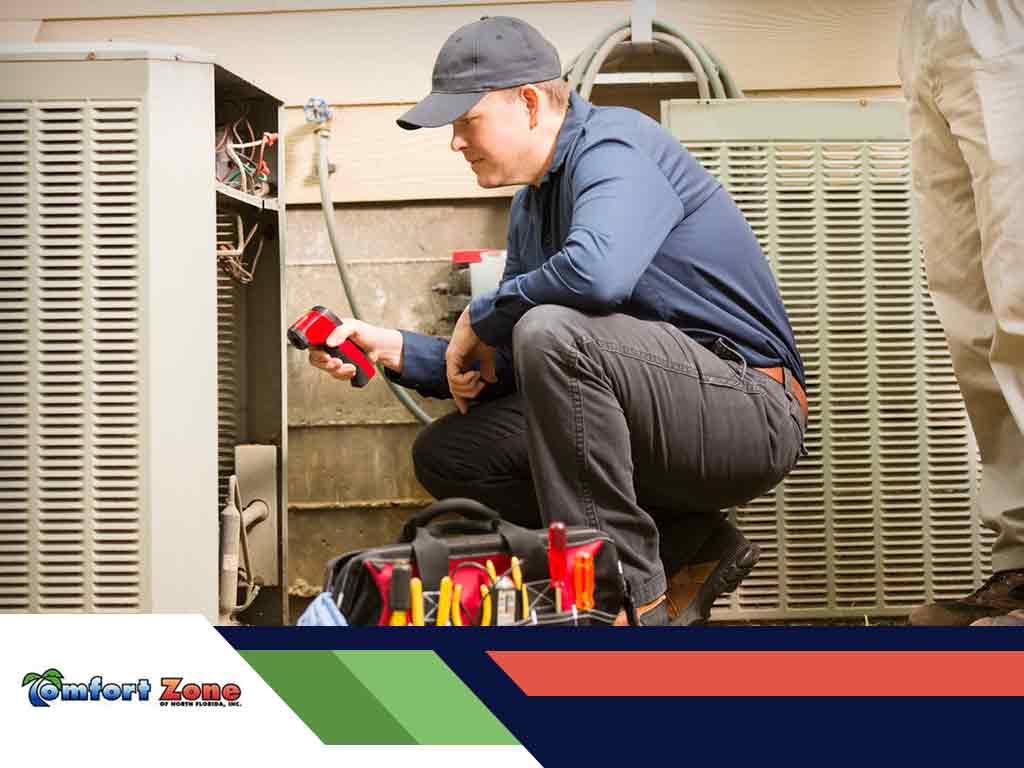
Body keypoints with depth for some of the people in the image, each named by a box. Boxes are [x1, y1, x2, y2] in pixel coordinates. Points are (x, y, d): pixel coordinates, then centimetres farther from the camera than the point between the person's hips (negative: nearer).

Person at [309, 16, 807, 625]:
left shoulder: (615, 142, -13)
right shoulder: (533, 208, 15)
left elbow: (597, 270, -35)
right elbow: (509, 369, 16)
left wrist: (480, 320, -17)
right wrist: (393, 348, 2)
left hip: (753, 410, -9)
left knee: (550, 331, -32)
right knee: (446, 455, 4)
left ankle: (631, 594, -20)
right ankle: (689, 544, 1)